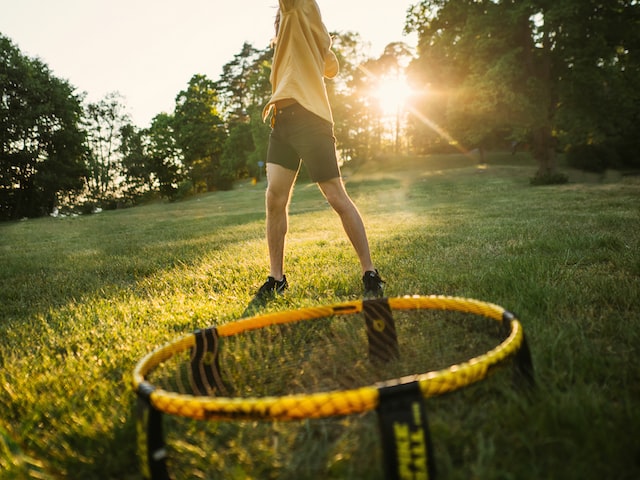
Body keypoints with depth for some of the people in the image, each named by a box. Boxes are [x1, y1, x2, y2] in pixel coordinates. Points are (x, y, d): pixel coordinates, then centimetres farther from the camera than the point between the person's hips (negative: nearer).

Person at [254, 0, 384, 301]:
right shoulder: (299, 32, 28)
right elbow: (332, 67, 36)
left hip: (308, 118, -8)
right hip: (282, 120, 8)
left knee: (337, 198, -6)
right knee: (274, 197, -4)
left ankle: (370, 273, 2)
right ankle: (276, 278, 2)